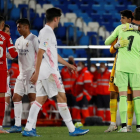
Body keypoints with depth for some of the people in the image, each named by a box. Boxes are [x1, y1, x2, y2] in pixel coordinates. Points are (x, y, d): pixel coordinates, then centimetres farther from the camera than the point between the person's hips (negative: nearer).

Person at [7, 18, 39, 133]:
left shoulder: (33, 39, -7)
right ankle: (17, 125, 10)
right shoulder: (18, 41, 16)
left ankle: (32, 126, -9)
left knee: (32, 97, -9)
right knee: (16, 98, 5)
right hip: (21, 73, 9)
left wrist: (36, 71, -19)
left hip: (31, 72, -9)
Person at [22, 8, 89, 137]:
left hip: (44, 73, 10)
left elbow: (54, 55, 28)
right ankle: (72, 129, -4)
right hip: (49, 72, -10)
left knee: (40, 99, 6)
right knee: (62, 97, -6)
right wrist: (36, 73, -22)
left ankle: (28, 129, 2)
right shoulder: (46, 32, -12)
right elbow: (40, 53, -18)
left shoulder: (48, 32, 20)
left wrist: (68, 65, 31)